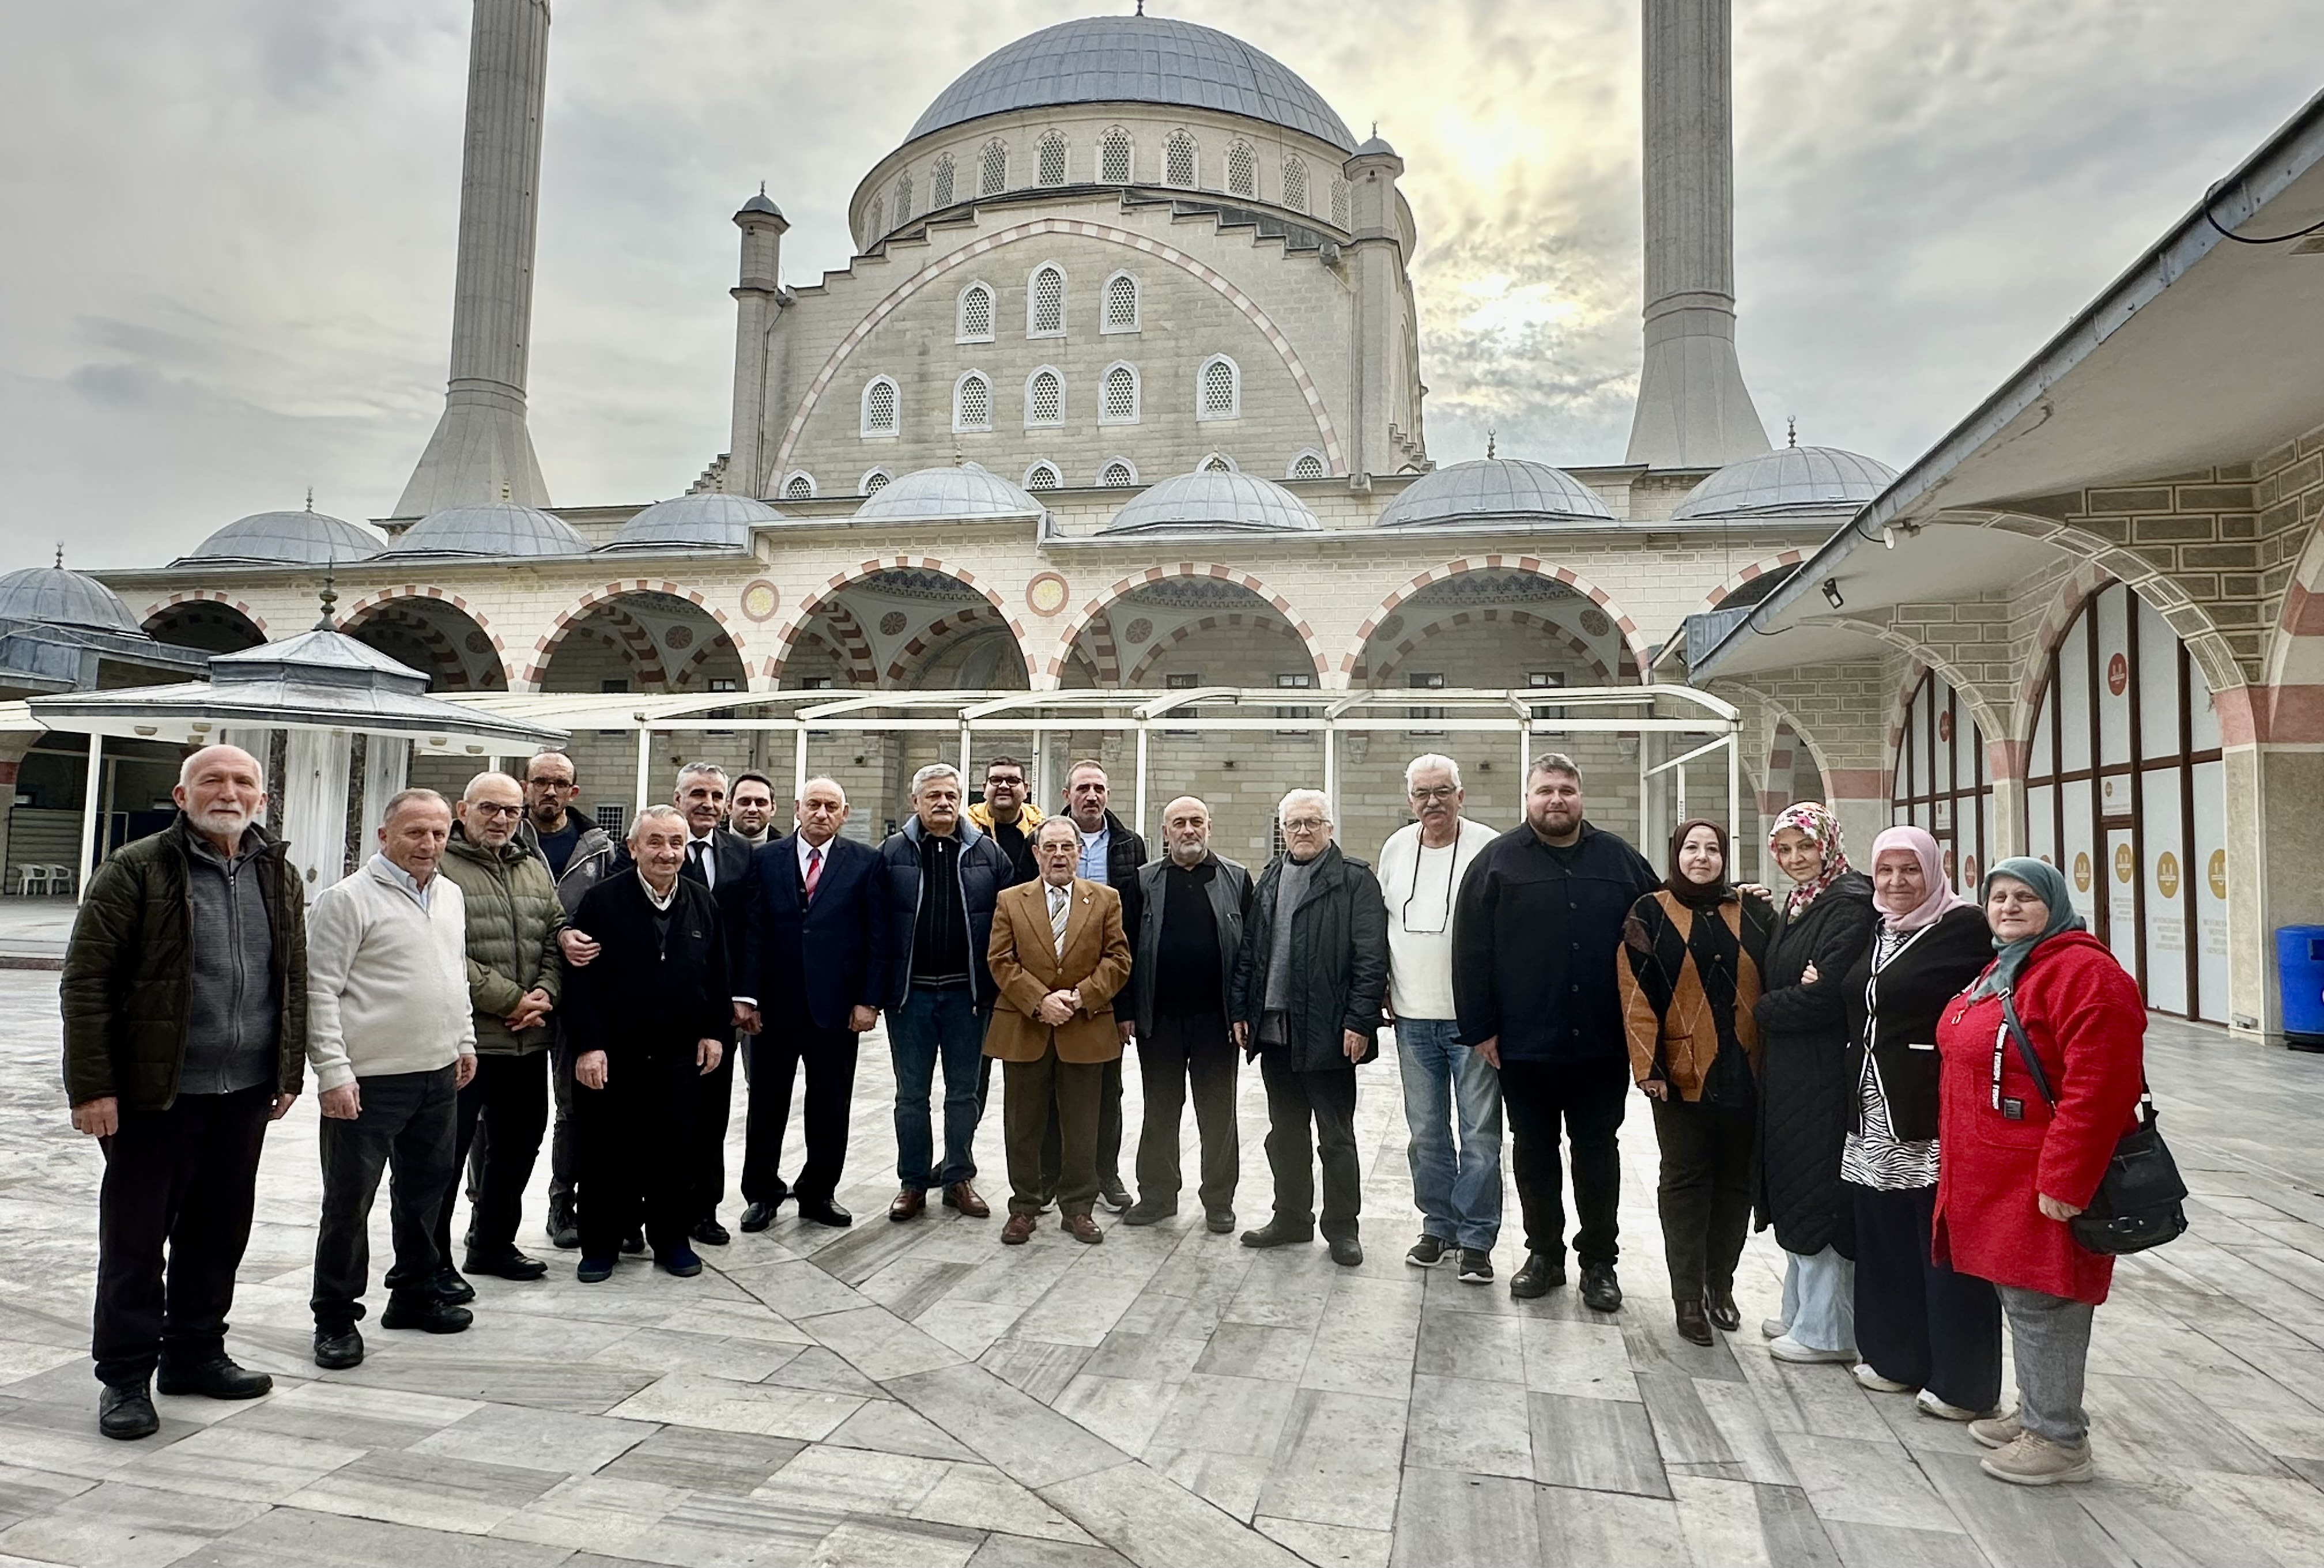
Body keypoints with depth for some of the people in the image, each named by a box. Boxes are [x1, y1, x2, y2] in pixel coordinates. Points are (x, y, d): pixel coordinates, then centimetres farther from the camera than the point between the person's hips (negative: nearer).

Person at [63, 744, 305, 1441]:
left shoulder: (279, 875, 9)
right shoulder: (135, 870, -7)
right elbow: (86, 982, -9)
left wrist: (288, 1071, 13)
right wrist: (91, 1085, -13)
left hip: (245, 1094, 5)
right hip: (154, 1094, -5)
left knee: (219, 1232, 14)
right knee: (135, 1238, 5)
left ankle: (195, 1353, 29)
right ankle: (125, 1377, 18)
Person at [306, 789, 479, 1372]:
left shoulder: (451, 896, 11)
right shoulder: (348, 898, -11)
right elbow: (320, 989, -13)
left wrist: (465, 1041, 19)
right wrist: (333, 1072, -17)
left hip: (438, 1074, 7)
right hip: (369, 1081, -7)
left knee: (425, 1189, 17)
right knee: (349, 1200, 3)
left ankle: (414, 1294, 32)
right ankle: (336, 1318, 17)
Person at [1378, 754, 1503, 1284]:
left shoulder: (1489, 848, -10)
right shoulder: (1395, 848, 6)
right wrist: (1383, 988, 12)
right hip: (1413, 1017, 5)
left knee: (1479, 1133, 2)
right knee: (1426, 1131, 13)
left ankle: (1475, 1239, 13)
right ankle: (1438, 1226, 27)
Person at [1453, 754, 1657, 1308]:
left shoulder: (1620, 859, 5)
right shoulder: (1498, 860, -2)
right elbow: (1471, 950, -5)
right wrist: (1480, 1028, -8)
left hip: (1603, 1041, 1)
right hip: (1524, 1042, -1)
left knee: (1598, 1151, 11)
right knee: (1533, 1151, 11)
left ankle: (1600, 1260, 24)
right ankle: (1544, 1253, 26)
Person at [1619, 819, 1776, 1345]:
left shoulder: (1753, 913, 7)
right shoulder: (1651, 914, -1)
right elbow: (1636, 992, -6)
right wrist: (1648, 1064, -11)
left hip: (1744, 1072, 3)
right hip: (1682, 1073, -3)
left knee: (1736, 1180, 11)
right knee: (1685, 1181, 4)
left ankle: (1720, 1285, 26)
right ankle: (1688, 1297, 11)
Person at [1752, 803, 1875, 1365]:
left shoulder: (1850, 905, -14)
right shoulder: (1792, 907, 13)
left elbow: (1826, 996, -20)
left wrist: (1762, 1009, -7)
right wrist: (1789, 997, -11)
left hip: (1825, 1075, -9)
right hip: (1786, 1071, 9)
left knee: (1818, 1191, 0)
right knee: (1793, 1191, 16)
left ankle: (1827, 1328, 12)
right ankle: (1802, 1309, 28)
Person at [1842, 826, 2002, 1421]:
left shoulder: (1964, 927, -7)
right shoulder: (1877, 934, 15)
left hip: (1936, 1116, -7)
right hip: (1875, 1116, 7)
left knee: (1946, 1248, 1)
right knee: (1885, 1240, 13)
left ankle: (1961, 1382, 13)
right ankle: (1894, 1356, 27)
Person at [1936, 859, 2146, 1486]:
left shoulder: (2084, 974, -18)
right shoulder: (2002, 969, 14)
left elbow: (2098, 1090, -24)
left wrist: (2064, 1180, -24)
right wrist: (1960, 1162, 21)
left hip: (2042, 1182, -9)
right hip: (1993, 1176, 10)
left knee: (2043, 1305, 1)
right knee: (2021, 1299, 19)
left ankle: (2060, 1440, 15)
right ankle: (2033, 1415, 33)